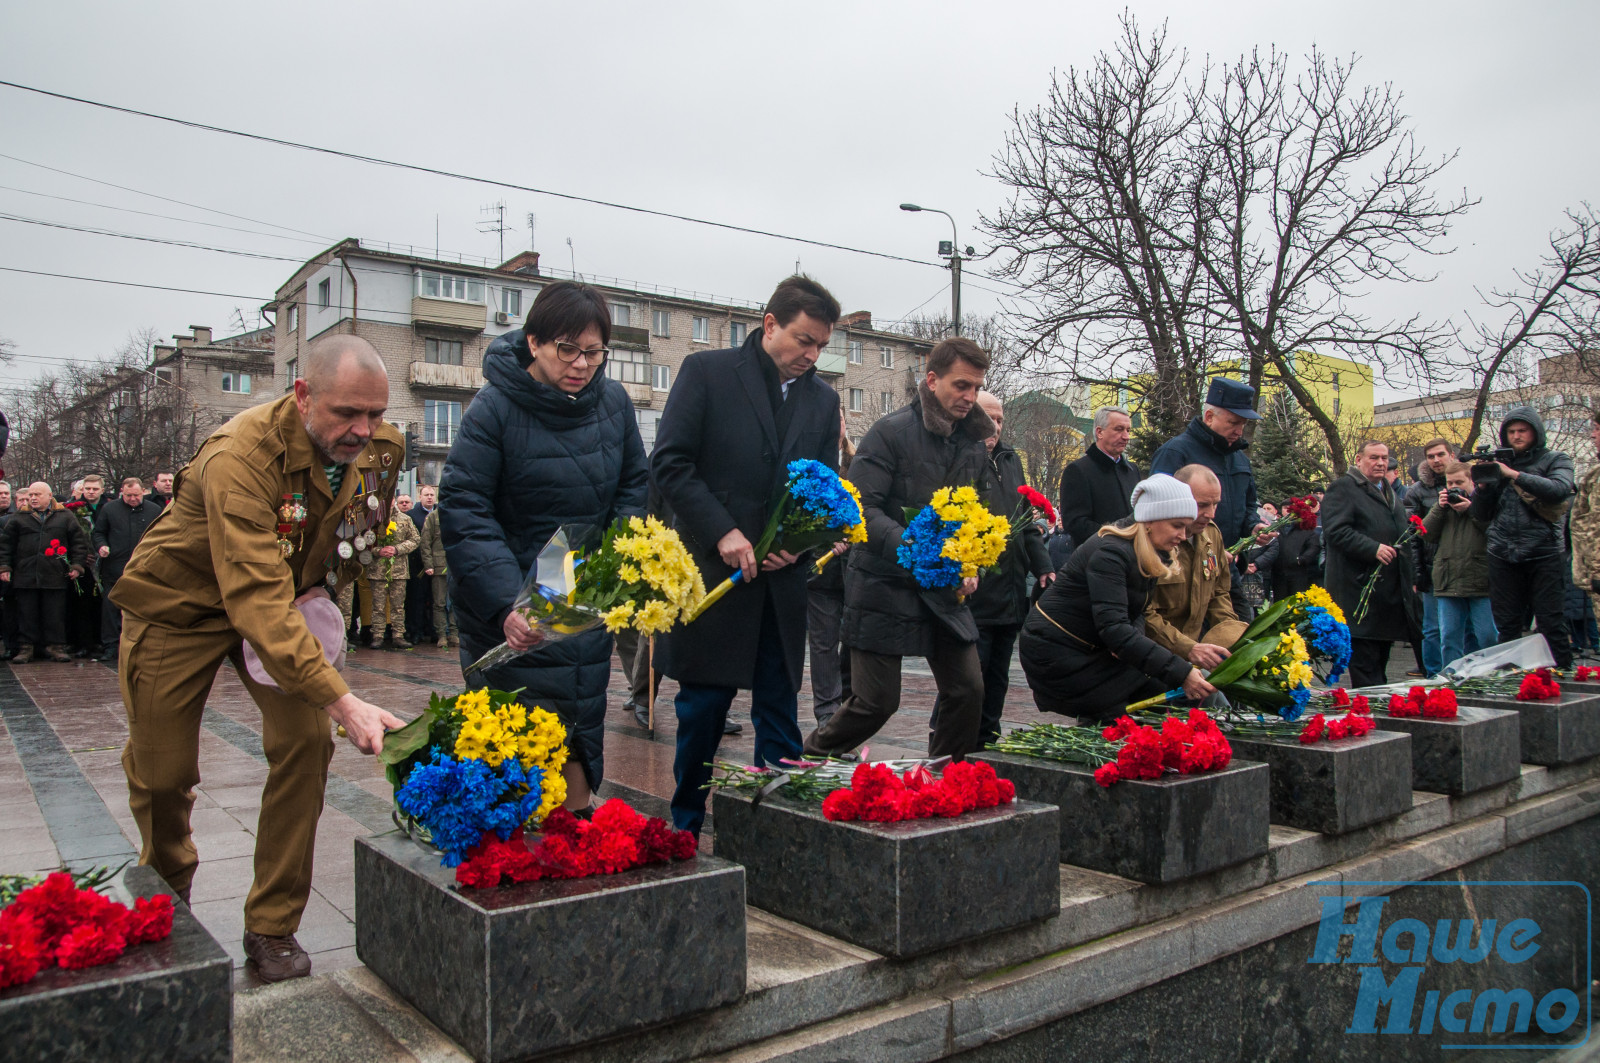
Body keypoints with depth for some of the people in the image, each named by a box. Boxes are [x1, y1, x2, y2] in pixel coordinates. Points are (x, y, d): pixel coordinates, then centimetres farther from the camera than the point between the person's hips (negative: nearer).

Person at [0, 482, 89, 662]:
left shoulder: (65, 517, 8)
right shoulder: (19, 519, 10)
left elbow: (79, 542, 7)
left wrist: (77, 565, 0)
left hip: (55, 575, -1)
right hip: (25, 576, 1)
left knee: (55, 614, 1)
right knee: (27, 614, 4)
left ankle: (56, 646, 9)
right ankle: (27, 647, 11)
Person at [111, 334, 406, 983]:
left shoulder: (382, 449, -17)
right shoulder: (240, 456, -38)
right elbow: (257, 599, -45)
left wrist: (325, 583, -9)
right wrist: (342, 700, -52)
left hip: (290, 596, 4)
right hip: (182, 601, -4)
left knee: (306, 743, -11)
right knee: (162, 771, 5)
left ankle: (273, 928, 6)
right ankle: (166, 905, 38)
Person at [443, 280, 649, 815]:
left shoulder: (614, 401, 2)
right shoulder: (495, 408, -13)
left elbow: (634, 486, 13)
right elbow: (463, 511, -18)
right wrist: (505, 604, -29)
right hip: (507, 607, -4)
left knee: (579, 732, 8)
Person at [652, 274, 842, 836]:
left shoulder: (823, 399, 12)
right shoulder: (706, 371, -1)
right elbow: (670, 463, -8)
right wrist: (723, 532, -15)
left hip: (782, 580, 4)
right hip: (712, 574, -4)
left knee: (780, 712, 9)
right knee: (703, 708, 5)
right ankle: (684, 830, 20)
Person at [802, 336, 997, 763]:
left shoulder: (974, 444, 10)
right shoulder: (891, 431, -11)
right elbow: (861, 508, -18)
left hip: (947, 590, 6)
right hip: (886, 586, -6)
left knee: (968, 690, 4)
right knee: (876, 702, -3)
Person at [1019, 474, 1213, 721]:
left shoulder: (1151, 557, 5)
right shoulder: (1110, 553, -24)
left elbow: (1137, 613, 7)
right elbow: (1113, 628, -33)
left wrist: (1132, 643, -17)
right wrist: (1181, 673, -38)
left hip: (1089, 649, 9)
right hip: (1056, 652, -9)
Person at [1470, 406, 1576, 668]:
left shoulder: (1555, 460, 7)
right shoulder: (1499, 463, 13)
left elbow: (1559, 489, -15)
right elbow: (1482, 513, 10)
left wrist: (1515, 475, -19)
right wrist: (1483, 484, -8)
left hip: (1544, 555, -3)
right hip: (1503, 556, 3)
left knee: (1551, 622, -2)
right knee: (1507, 626, 7)